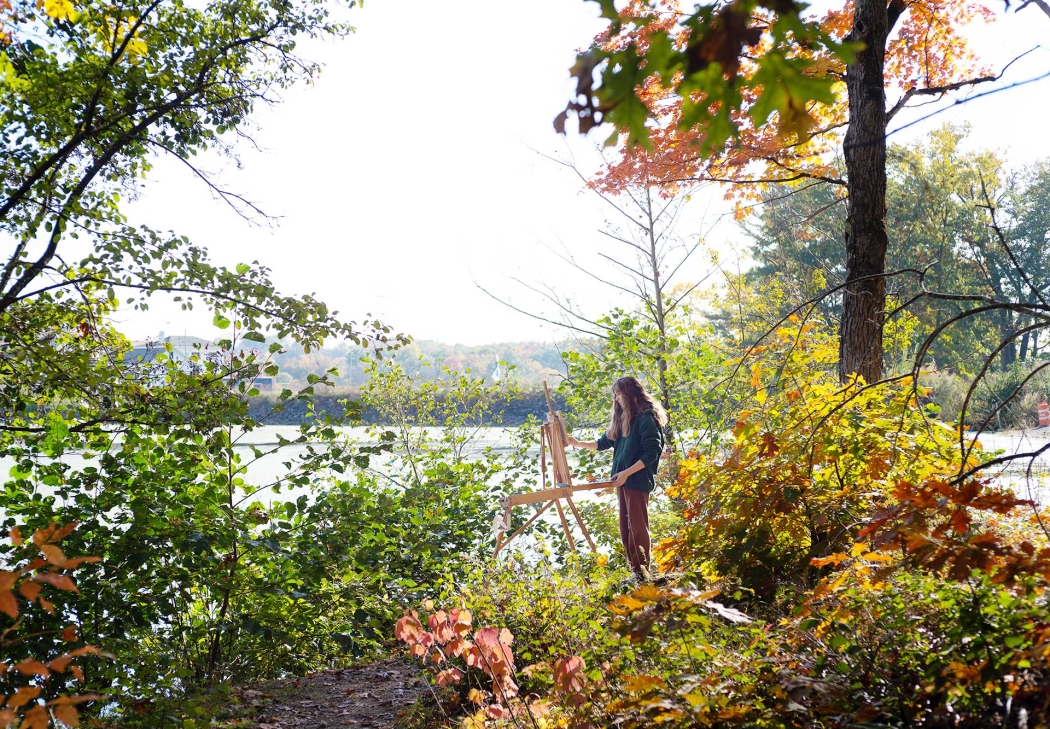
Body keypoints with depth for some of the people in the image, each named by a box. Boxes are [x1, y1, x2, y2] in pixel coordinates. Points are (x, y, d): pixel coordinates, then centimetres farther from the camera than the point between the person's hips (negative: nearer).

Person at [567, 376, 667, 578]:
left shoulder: (647, 418, -11)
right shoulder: (623, 419, 15)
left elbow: (651, 453, -16)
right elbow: (605, 442, 19)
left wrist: (627, 473, -18)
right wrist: (578, 443, 7)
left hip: (638, 480, -9)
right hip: (623, 479, 9)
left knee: (638, 525, -6)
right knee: (626, 526, 10)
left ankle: (642, 571, 0)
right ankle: (633, 568, 15)